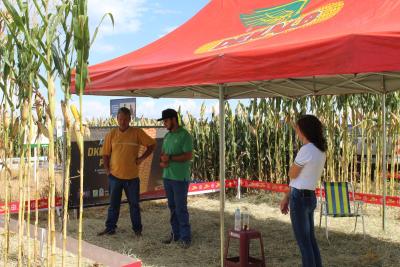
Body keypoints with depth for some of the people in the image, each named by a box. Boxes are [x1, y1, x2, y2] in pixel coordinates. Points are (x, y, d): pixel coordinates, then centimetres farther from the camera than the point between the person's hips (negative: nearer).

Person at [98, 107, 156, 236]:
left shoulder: (137, 132, -5)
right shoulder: (112, 134, 1)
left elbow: (152, 144, 1)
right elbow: (106, 154, 7)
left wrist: (142, 158, -5)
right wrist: (107, 170, -2)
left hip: (132, 176, -2)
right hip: (114, 176, 2)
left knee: (134, 204, 9)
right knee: (113, 204, 12)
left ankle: (137, 229, 21)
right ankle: (110, 227, 23)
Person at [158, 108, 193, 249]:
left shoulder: (184, 135, -11)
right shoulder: (167, 135, 13)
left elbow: (188, 156, -16)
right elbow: (163, 153, 18)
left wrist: (170, 158, -18)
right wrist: (161, 162, -4)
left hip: (180, 178, -7)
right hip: (167, 176, 7)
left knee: (181, 208, -4)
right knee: (172, 207, 13)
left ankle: (185, 237, 4)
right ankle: (176, 233, 23)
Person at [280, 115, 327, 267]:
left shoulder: (306, 150, -20)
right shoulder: (320, 151, 10)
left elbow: (292, 174, -9)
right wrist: (286, 198, 14)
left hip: (300, 199, -9)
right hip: (309, 197, 9)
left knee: (304, 243, 2)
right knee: (310, 240, 17)